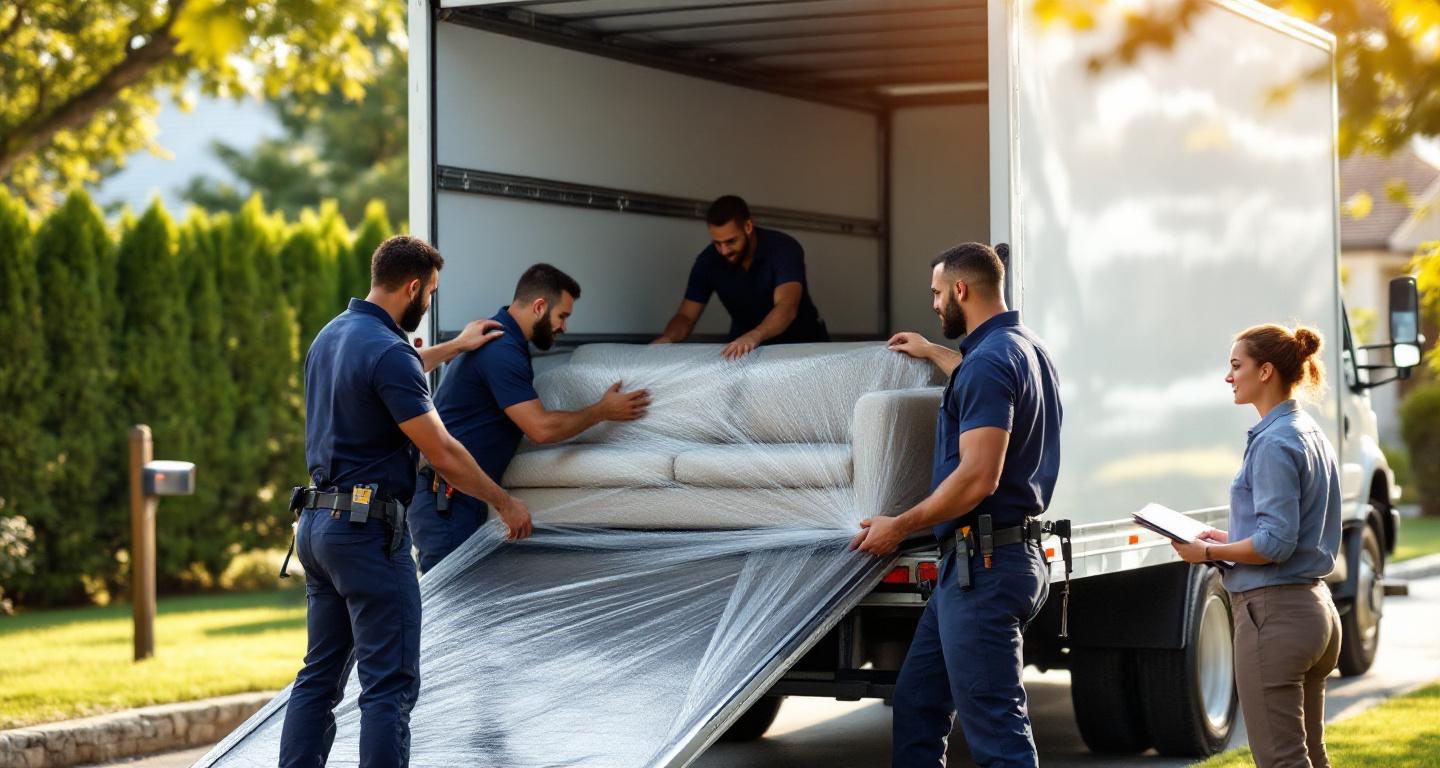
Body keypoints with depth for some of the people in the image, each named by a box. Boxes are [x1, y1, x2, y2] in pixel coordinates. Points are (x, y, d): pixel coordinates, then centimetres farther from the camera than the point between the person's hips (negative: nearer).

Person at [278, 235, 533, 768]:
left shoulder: (333, 335, 12)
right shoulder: (388, 351, -17)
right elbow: (443, 454, -16)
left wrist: (456, 347, 46)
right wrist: (506, 503, -4)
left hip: (317, 521, 10)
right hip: (368, 528, -10)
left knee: (319, 677, 12)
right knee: (390, 684, -6)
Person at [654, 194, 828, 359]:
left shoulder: (784, 248, -24)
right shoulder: (708, 260, -13)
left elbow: (787, 307, -38)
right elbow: (686, 316, -9)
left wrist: (754, 336, -57)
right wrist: (667, 338, -32)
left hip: (798, 342, -2)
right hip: (742, 344, 2)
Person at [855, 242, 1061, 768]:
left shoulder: (989, 361, -17)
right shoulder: (1028, 349, 14)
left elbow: (978, 478, -24)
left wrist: (899, 527, -13)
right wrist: (935, 355, 52)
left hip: (982, 565, -11)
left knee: (995, 726, -8)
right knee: (917, 701, 16)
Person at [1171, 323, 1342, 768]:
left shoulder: (1274, 442, -16)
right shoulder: (1313, 436, 14)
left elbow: (1276, 543, -21)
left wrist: (1210, 553, -9)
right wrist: (1231, 540, 15)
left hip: (1274, 613, -10)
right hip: (1316, 608, 10)